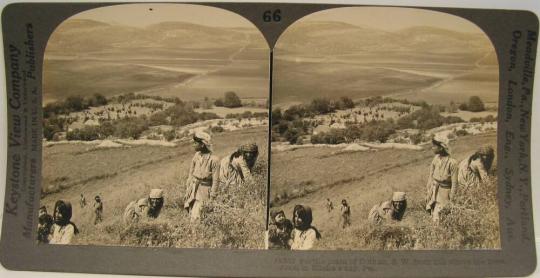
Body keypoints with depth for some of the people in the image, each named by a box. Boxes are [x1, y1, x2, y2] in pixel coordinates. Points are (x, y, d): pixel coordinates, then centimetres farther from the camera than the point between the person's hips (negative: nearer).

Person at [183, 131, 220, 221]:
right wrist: (187, 190, 10)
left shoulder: (214, 160, -15)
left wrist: (212, 197, -10)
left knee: (195, 217, -12)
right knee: (191, 214, 12)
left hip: (204, 191, -6)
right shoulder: (196, 156, 2)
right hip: (192, 188, 6)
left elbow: (215, 180, -11)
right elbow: (191, 173, 10)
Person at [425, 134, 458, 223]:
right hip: (433, 191, 6)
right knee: (433, 214, 13)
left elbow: (454, 183, -13)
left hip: (443, 193, -6)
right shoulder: (436, 159, 0)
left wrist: (451, 200, -9)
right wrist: (428, 191, 9)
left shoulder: (452, 163, -19)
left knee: (436, 218, -7)